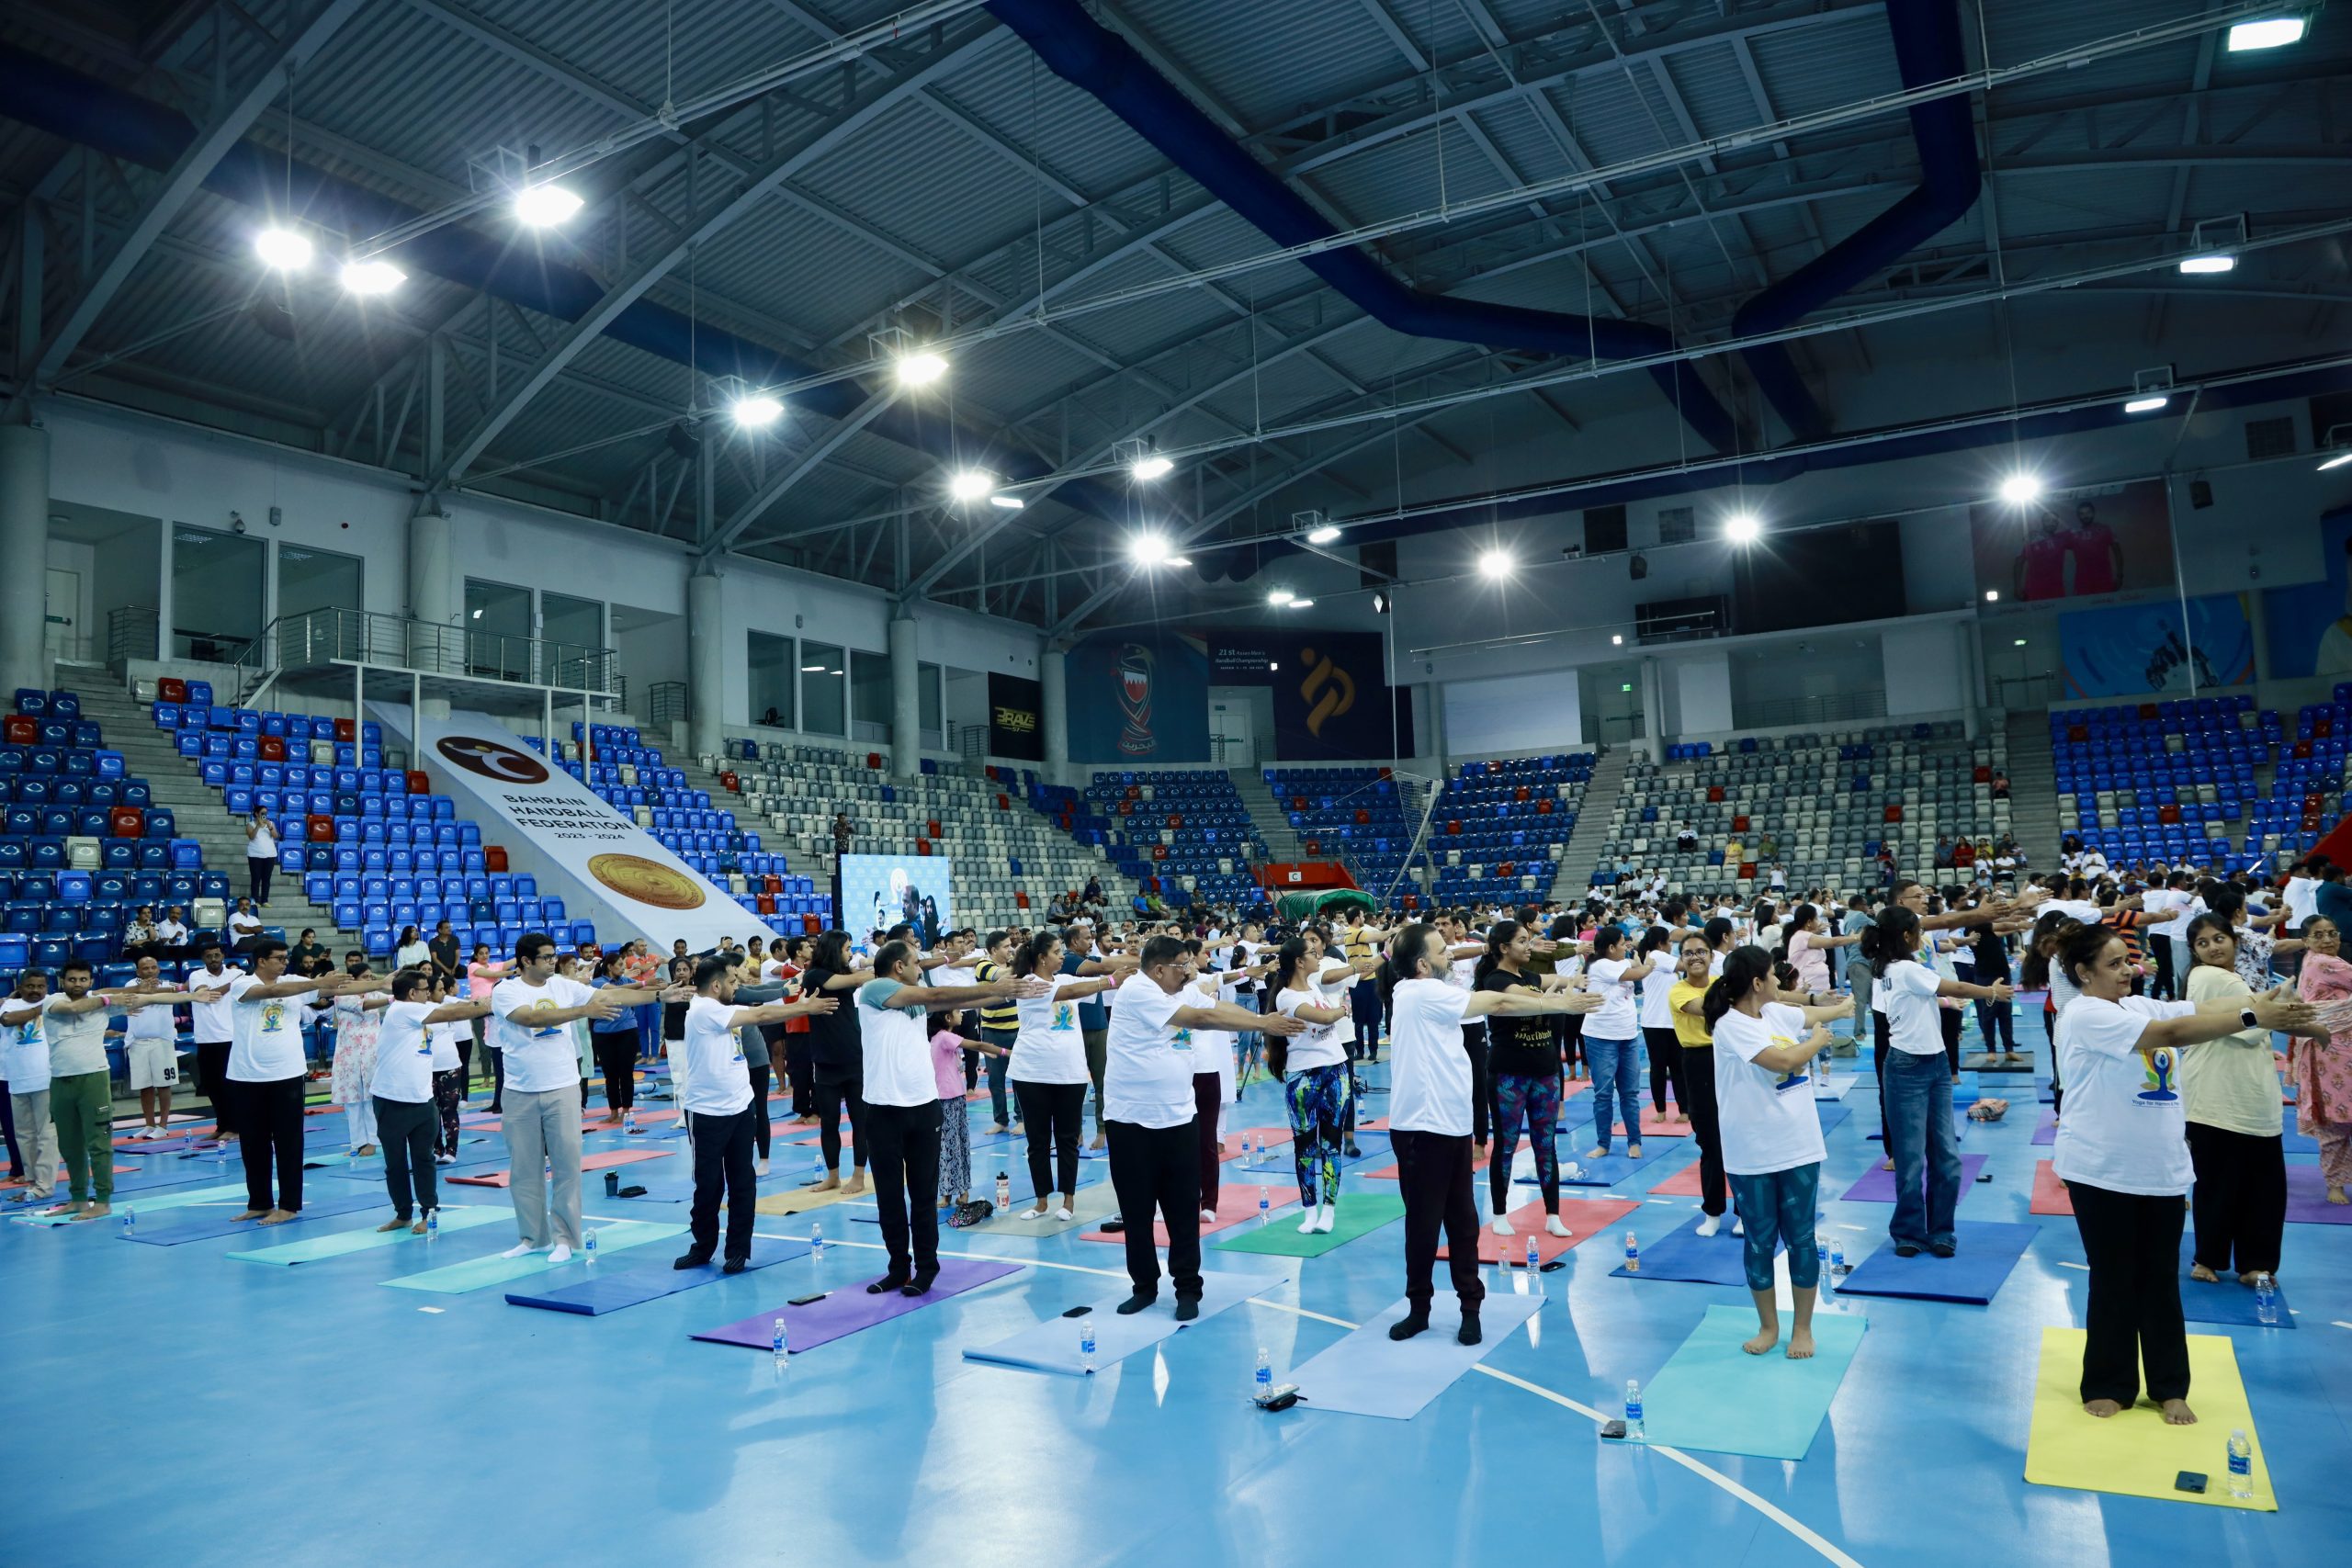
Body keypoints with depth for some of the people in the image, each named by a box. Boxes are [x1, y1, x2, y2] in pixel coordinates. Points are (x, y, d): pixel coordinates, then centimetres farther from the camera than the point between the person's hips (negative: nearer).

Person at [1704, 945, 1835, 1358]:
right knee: (1759, 1241, 8)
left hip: (1798, 1147, 5)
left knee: (1801, 1238, 10)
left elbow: (1814, 1015, 27)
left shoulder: (1775, 1013, 6)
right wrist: (1818, 1040, -8)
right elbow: (1783, 1060, -24)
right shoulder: (1731, 1025, -16)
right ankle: (1768, 1326, 25)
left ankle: (1803, 1328, 24)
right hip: (1751, 1154, -5)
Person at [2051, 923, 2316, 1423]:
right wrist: (2253, 1018, -28)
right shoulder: (2084, 1014, -16)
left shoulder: (2140, 1005, 9)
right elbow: (2172, 1032, -25)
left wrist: (2266, 1004, -18)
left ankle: (2169, 1387, 25)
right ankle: (2108, 1385, 19)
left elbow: (2203, 1008, -3)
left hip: (2161, 1169, 6)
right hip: (2102, 1171, -6)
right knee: (2114, 1282, 5)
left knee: (2161, 1280, 13)